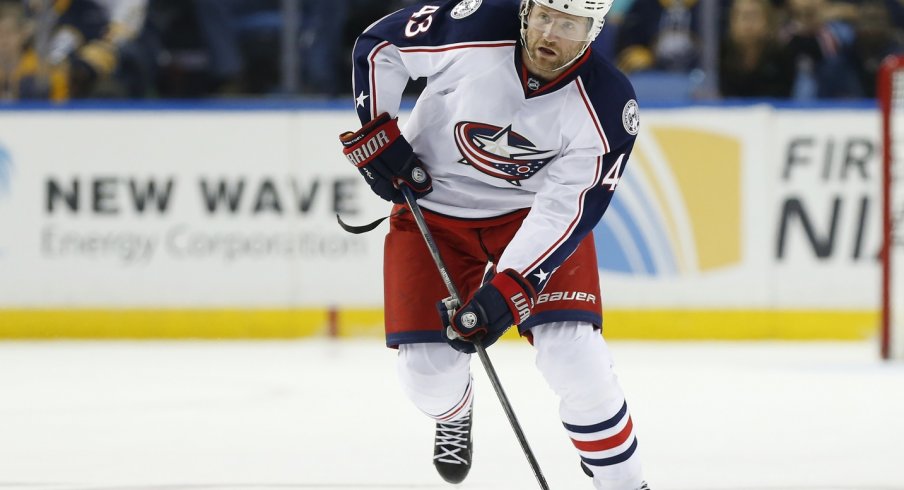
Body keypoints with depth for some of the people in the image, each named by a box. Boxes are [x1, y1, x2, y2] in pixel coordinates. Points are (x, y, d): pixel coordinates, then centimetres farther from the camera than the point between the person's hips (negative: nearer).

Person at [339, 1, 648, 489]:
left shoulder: (608, 105, -23)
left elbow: (566, 212, -22)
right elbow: (378, 45, -8)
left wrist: (506, 292, -30)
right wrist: (375, 136, -13)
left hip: (536, 210, 0)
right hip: (432, 202, 0)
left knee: (572, 355, -19)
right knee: (429, 374, -6)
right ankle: (454, 414, 33)